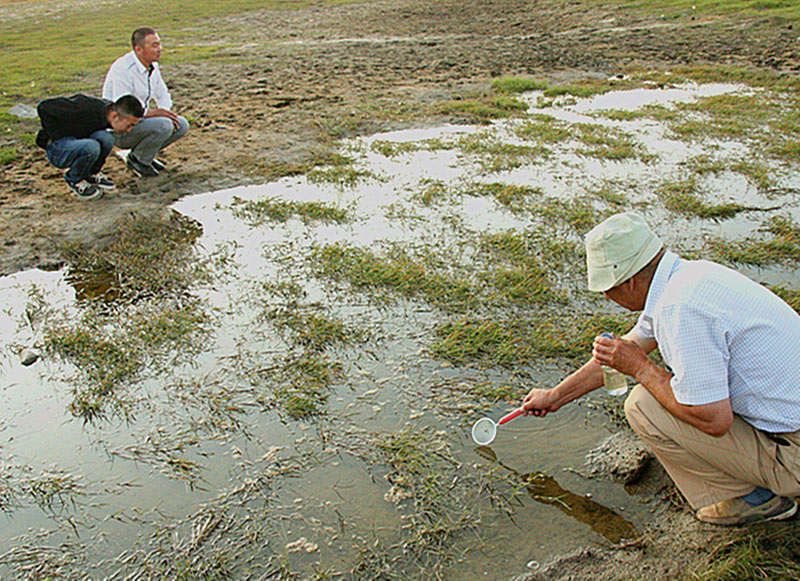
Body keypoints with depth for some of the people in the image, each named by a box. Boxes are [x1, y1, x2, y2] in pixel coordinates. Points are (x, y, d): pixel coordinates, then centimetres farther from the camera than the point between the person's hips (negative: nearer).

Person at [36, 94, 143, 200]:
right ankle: (74, 180, -7)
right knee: (91, 147, -37)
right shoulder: (84, 108, -30)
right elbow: (44, 107, -24)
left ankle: (91, 175, 0)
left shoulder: (110, 110, -9)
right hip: (56, 150, -6)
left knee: (106, 138, -25)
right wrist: (58, 137, -20)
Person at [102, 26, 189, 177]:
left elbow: (163, 95, 16)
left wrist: (166, 111, -5)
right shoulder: (123, 69, -24)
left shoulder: (152, 65, 4)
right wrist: (152, 112, -27)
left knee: (182, 125, -4)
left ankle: (144, 154, 10)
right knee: (163, 125, -30)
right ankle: (137, 159, -6)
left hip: (139, 119, 9)